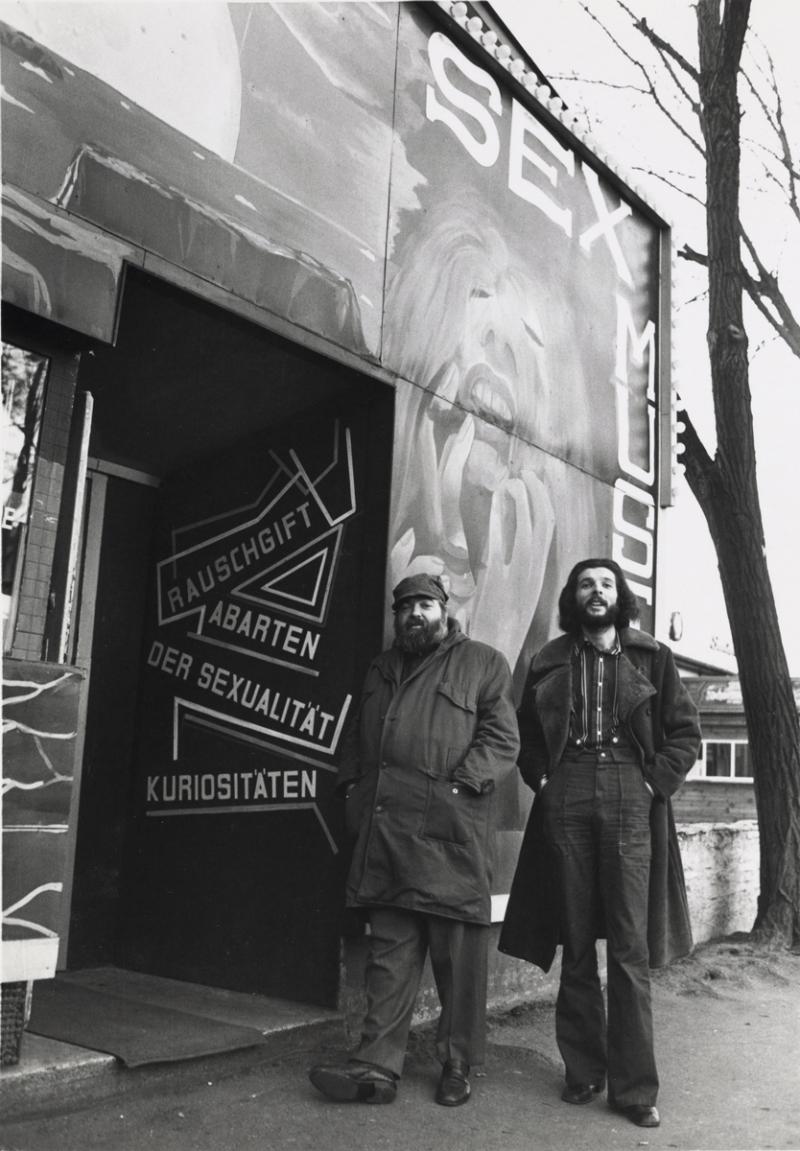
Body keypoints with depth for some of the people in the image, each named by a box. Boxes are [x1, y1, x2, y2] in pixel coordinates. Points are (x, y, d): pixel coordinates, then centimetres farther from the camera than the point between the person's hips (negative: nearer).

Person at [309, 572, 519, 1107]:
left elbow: (502, 738, -2)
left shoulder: (485, 663, 6)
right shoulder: (382, 668, 23)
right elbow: (357, 739, 27)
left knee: (459, 953, 3)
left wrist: (461, 786, -13)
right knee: (390, 952, 6)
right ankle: (378, 1066, 10)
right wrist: (353, 787, 12)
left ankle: (458, 1067, 17)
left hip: (452, 831, -4)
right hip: (385, 832, 4)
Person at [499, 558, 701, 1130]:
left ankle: (634, 1087, 6)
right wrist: (542, 779, 5)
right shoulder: (550, 661, 12)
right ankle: (582, 1072, 19)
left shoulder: (652, 657, 8)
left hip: (630, 805, -1)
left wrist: (656, 783, -4)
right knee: (577, 947, 7)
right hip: (566, 804, 2)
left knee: (631, 950, -2)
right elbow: (526, 734, 19)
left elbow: (686, 732, 8)